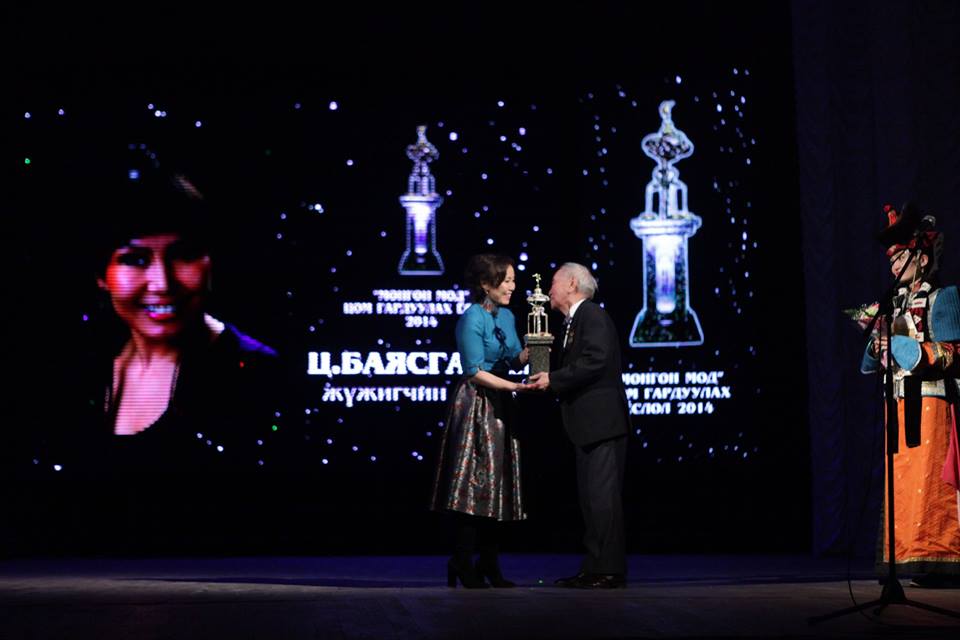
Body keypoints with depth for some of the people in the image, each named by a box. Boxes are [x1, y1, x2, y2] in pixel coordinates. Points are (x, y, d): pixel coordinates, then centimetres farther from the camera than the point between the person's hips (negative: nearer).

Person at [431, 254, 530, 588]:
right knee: (473, 482, -7)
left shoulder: (507, 316, 11)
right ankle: (463, 564, -1)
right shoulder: (472, 319, -13)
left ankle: (489, 564, 12)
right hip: (475, 405, -8)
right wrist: (515, 387, -20)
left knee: (499, 484, 7)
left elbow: (515, 360, 10)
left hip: (499, 408, 8)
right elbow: (475, 371, -17)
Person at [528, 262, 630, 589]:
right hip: (588, 425, 11)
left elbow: (595, 361, -22)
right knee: (589, 497, 12)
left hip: (603, 423, -11)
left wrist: (553, 379, -17)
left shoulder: (593, 315, -10)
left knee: (603, 495, -9)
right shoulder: (571, 321, 20)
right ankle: (593, 568, 17)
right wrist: (549, 380, 3)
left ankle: (611, 570, -6)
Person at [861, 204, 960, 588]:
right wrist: (880, 343, -4)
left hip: (929, 402, -7)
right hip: (899, 402, 7)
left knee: (928, 481, -9)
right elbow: (875, 359, 18)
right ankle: (907, 559, 9)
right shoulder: (900, 303, 18)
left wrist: (898, 345, -13)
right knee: (900, 482, 5)